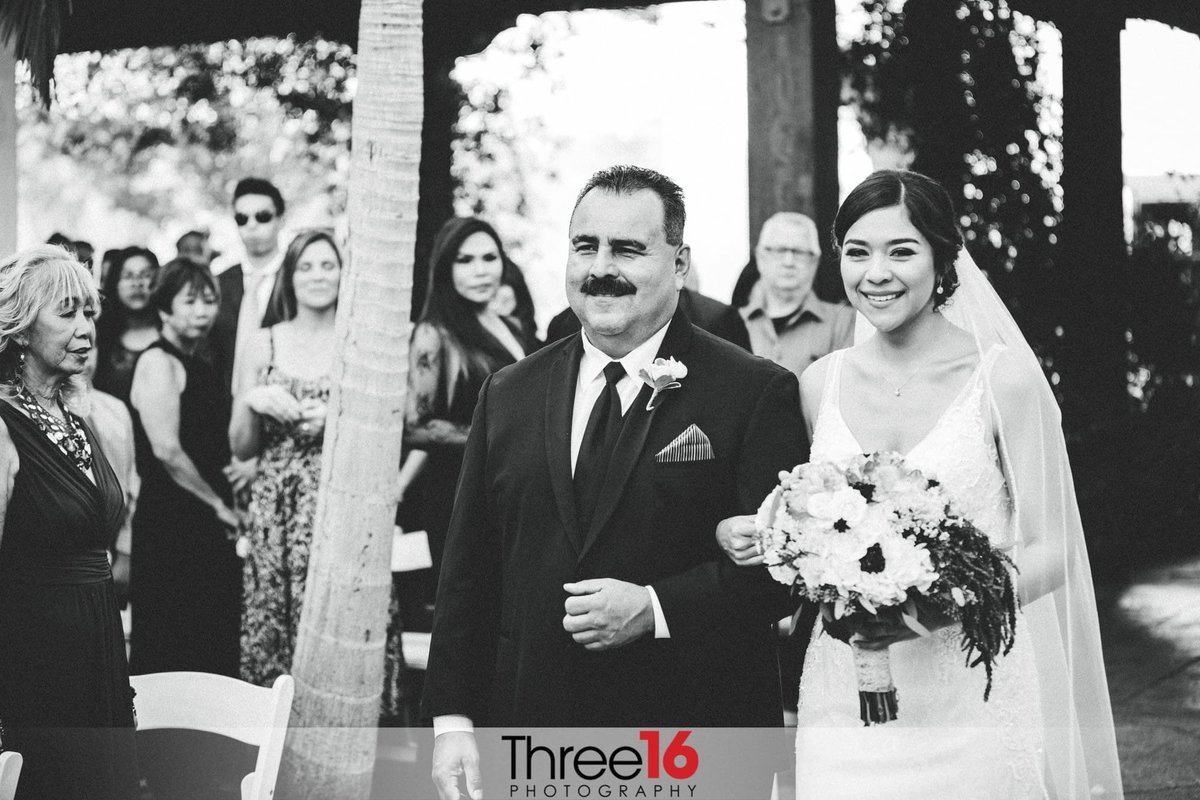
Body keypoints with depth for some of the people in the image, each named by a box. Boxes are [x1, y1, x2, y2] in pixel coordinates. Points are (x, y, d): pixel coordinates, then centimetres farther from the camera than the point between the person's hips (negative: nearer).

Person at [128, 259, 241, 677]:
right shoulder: (158, 362, -10)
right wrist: (217, 504, -10)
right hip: (169, 525, -9)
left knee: (217, 650, 8)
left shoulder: (202, 367, 18)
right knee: (167, 653, -5)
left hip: (207, 527, 9)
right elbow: (166, 450, -18)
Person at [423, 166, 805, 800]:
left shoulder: (754, 392, -4)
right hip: (529, 732, 4)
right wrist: (452, 721, 2)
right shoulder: (509, 396, 10)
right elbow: (467, 575, 9)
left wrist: (655, 609, -19)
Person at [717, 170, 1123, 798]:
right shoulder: (819, 385, 6)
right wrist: (742, 535, -3)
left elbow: (1049, 551, -6)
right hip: (846, 696, 3)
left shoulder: (1004, 379, -5)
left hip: (972, 697, -3)